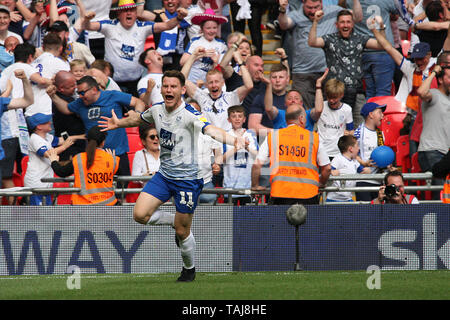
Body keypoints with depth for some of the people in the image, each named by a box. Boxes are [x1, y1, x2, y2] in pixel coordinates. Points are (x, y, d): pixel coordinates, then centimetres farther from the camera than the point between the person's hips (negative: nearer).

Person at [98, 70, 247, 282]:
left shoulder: (190, 115, -20)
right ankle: (175, 222, 18)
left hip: (187, 178, -6)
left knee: (182, 232, 2)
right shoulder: (157, 111, 2)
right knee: (140, 214, -11)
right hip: (164, 175, 6)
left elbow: (211, 130, -37)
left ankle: (189, 269, 30)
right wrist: (118, 123, 30)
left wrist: (232, 140, -54)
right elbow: (139, 118, 26)